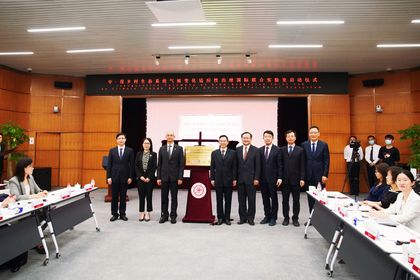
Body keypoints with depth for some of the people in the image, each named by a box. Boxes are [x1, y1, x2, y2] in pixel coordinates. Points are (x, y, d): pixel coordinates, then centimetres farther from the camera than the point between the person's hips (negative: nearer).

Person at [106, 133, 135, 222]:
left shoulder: (130, 151, 1)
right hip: (114, 176, 1)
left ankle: (122, 214, 17)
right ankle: (114, 214, 17)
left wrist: (130, 177, -5)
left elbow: (132, 165, 0)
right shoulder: (112, 150, 4)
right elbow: (109, 164, 3)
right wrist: (108, 177, -3)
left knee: (123, 196, 7)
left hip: (125, 177, -1)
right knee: (114, 196, 6)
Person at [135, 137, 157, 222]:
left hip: (150, 178, -2)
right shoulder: (139, 154, 7)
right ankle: (142, 213, 15)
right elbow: (136, 166, 4)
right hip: (140, 178, 2)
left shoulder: (153, 154, 1)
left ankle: (148, 213, 13)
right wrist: (140, 176, -8)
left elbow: (154, 167, -4)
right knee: (141, 196, 5)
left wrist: (149, 177, -12)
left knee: (149, 195, 3)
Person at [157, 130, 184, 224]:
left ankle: (173, 216, 14)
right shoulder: (162, 149, 8)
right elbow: (159, 164, 7)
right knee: (164, 197, 7)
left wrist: (180, 178, -8)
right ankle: (164, 215, 17)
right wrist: (158, 177, 1)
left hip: (174, 177, -2)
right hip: (164, 177, 2)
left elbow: (181, 164, -2)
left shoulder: (179, 149, 1)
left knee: (174, 197, 5)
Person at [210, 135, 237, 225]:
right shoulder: (214, 153, 6)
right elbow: (212, 167, 6)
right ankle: (220, 218, 15)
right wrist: (212, 179, 0)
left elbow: (234, 167, 1)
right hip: (218, 180, 1)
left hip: (228, 180, -1)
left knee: (228, 200, 5)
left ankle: (227, 218, 15)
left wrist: (234, 179, -3)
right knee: (219, 200, 6)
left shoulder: (232, 153, 3)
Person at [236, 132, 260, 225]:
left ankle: (250, 218, 15)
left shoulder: (255, 150, -1)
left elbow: (258, 165, -3)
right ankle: (243, 218, 17)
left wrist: (256, 178, -9)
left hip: (251, 179, -2)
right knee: (241, 199, 7)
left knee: (251, 199, 4)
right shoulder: (237, 150, 7)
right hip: (240, 179, 3)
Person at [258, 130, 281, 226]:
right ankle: (267, 216, 20)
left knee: (274, 198, 5)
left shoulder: (277, 150, -3)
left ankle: (273, 217, 14)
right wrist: (257, 177, 3)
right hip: (263, 178, 4)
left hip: (273, 178, -3)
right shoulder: (260, 150, 8)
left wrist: (279, 178, -10)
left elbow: (279, 165, -5)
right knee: (265, 198, 9)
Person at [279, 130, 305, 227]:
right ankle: (286, 218, 16)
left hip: (296, 179, -1)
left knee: (296, 200, 6)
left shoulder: (300, 150, 4)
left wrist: (302, 179, -7)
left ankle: (295, 218, 17)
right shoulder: (282, 150, 6)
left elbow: (302, 166, 0)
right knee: (285, 200, 6)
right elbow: (280, 165, 3)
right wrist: (280, 177, -4)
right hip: (285, 179, 1)